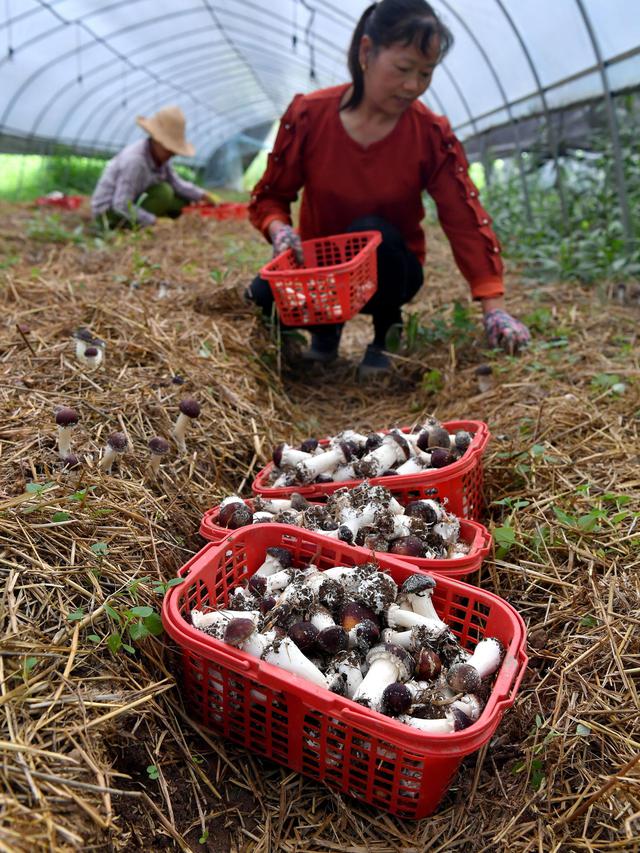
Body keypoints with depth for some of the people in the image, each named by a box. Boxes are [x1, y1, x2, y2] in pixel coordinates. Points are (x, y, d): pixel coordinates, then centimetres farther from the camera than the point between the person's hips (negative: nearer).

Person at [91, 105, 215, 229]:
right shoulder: (134, 160, -31)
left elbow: (177, 184, 0)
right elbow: (121, 206, -33)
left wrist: (202, 195, -12)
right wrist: (154, 221, -32)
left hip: (131, 203, 9)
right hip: (109, 212, -9)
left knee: (184, 200, 0)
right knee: (163, 192, -26)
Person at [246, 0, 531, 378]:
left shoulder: (433, 135, -14)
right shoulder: (308, 114, -13)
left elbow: (467, 221, -19)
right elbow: (269, 197, -4)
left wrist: (495, 308, -30)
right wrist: (279, 229, -29)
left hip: (388, 269, 0)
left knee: (371, 234, -35)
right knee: (266, 295, -30)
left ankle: (386, 336, -6)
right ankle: (326, 328, 7)